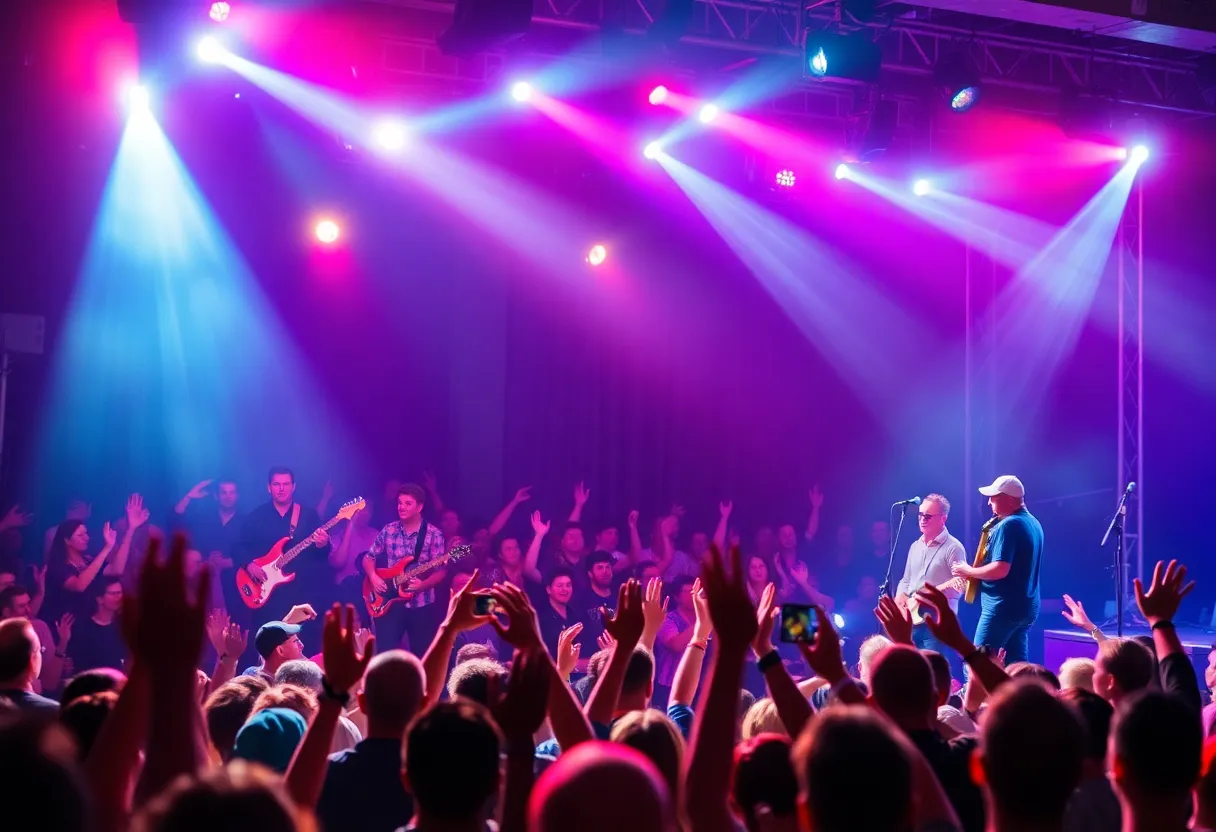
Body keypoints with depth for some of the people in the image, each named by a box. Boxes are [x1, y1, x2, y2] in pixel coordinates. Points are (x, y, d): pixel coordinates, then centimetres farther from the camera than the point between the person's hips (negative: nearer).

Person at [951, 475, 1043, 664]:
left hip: (1003, 607, -10)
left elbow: (1000, 569, -25)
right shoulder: (1033, 523, 15)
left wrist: (969, 571, -9)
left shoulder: (1008, 525, -16)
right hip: (1026, 606, 10)